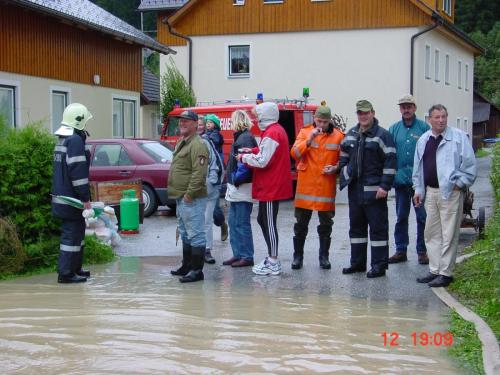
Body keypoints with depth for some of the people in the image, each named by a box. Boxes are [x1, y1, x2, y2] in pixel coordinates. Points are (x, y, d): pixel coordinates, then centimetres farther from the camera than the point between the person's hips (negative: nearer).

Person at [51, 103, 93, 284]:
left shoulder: (61, 140, 16)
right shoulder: (75, 140, -16)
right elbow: (78, 172, -22)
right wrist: (85, 199, -19)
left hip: (62, 197, 10)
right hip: (72, 200, -10)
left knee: (76, 233, 18)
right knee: (72, 234, -5)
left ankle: (75, 268, 26)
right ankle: (65, 273, -4)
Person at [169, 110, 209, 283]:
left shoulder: (197, 145, -16)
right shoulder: (182, 143, 18)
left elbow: (199, 173, -24)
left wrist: (189, 194, -23)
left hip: (191, 199, -11)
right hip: (181, 198, 11)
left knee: (195, 234, -7)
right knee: (185, 234, 19)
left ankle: (196, 270, -3)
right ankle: (187, 266, 30)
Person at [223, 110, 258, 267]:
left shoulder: (246, 138, -14)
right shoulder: (240, 137, 17)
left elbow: (245, 162, -24)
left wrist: (237, 179, -18)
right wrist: (232, 183, 14)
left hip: (242, 188, -10)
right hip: (235, 189, 10)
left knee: (242, 223, -5)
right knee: (233, 222, 14)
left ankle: (247, 257, 1)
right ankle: (237, 254, 21)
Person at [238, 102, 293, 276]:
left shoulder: (271, 134, -18)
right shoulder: (278, 130, 15)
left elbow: (262, 162, -21)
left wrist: (244, 157, -7)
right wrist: (254, 151, 9)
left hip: (271, 187, -11)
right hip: (270, 185, 11)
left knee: (269, 223, -5)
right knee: (262, 219, 18)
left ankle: (273, 263, 1)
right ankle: (271, 257, 25)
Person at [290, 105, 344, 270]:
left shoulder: (338, 136, 2)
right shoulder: (305, 132, 1)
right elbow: (295, 154, -10)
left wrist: (335, 168, -9)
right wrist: (309, 140, -22)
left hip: (327, 187, 0)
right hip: (306, 185, 0)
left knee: (326, 224, 9)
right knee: (301, 223, 6)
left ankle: (324, 256, 21)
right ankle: (298, 256, 16)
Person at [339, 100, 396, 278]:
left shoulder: (382, 135, -7)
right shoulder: (351, 135, 14)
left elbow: (390, 162, -12)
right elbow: (344, 157, 24)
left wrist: (384, 186, -16)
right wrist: (345, 176, 13)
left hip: (374, 190, -7)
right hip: (354, 188, 7)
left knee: (378, 227, -2)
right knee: (356, 226, 13)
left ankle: (379, 265, 3)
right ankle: (357, 262, 22)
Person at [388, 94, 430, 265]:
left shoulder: (424, 128, -2)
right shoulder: (394, 129, 8)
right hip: (400, 180, 3)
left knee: (422, 217, 2)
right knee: (401, 217, 11)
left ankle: (422, 251, 13)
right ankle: (401, 250, 19)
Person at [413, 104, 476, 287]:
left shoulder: (458, 137, -5)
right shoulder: (423, 140, 13)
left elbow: (469, 164, -6)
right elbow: (418, 167, 19)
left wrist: (459, 184, -9)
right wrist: (418, 189, 14)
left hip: (450, 192, -6)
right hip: (430, 192, 6)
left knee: (448, 235, -3)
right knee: (431, 233, 11)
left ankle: (445, 273, 4)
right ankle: (434, 270, 21)